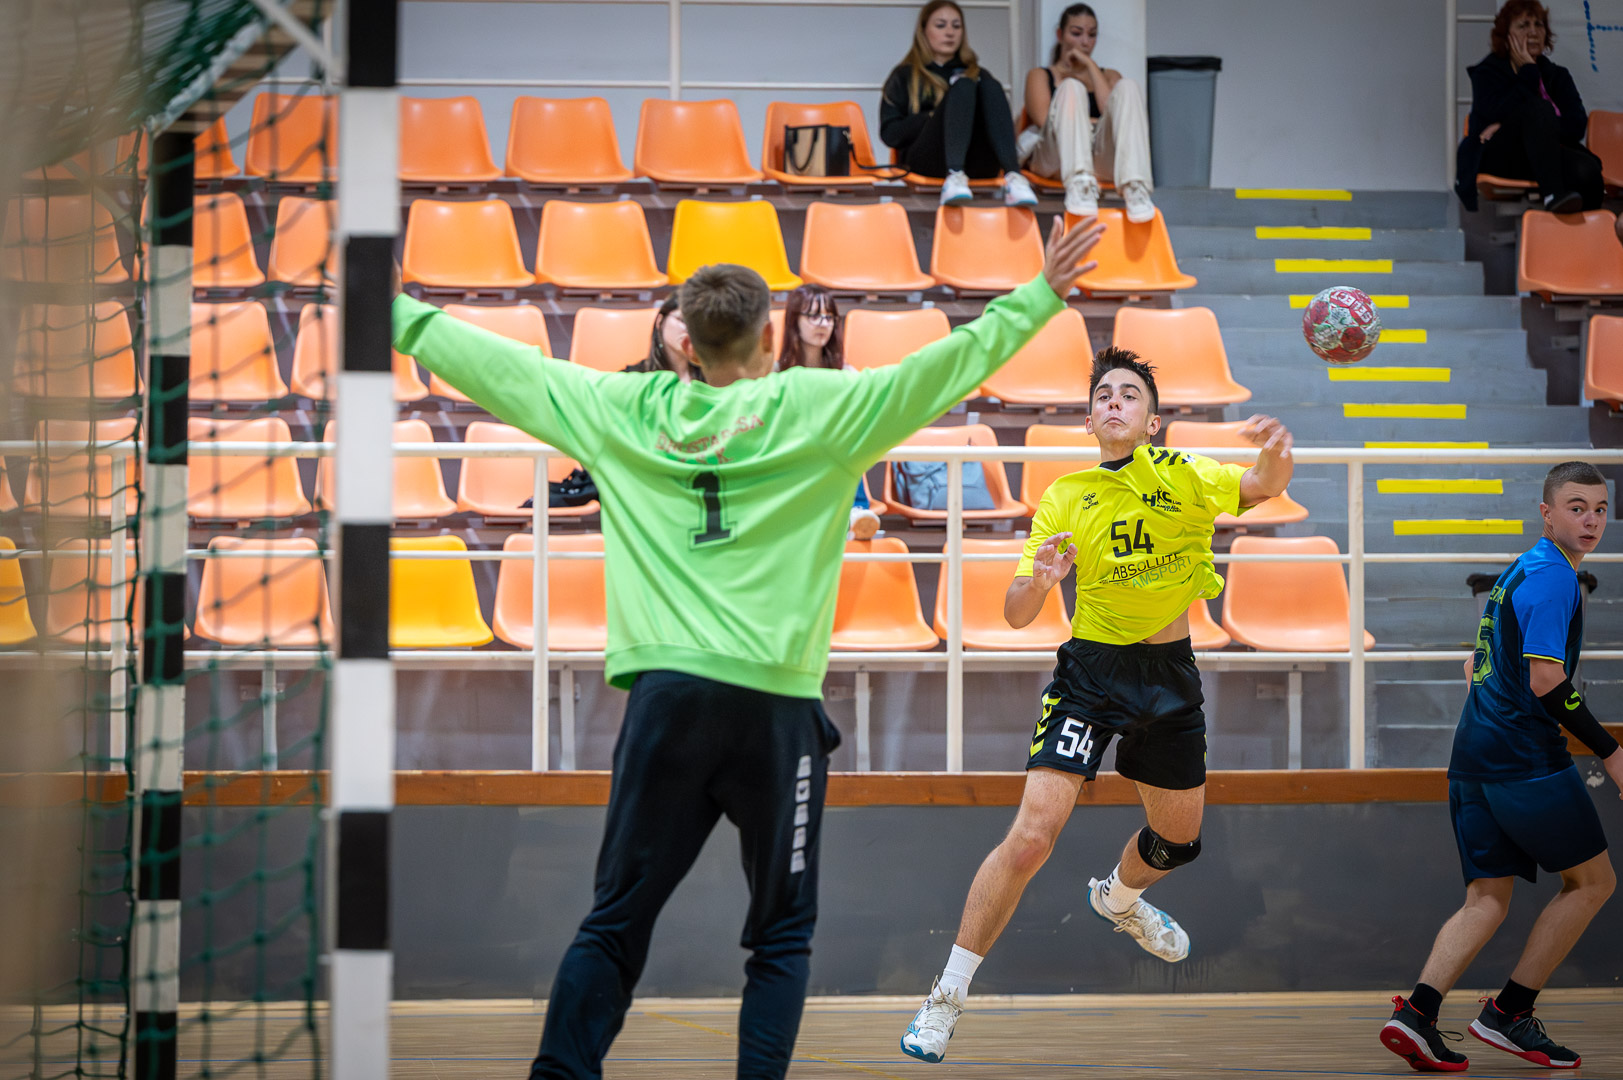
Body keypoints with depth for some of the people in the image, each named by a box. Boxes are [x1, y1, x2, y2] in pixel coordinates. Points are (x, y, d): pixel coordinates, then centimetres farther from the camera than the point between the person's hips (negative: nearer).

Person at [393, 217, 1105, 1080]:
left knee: (613, 924, 7)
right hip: (772, 701, -2)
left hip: (663, 693, 2)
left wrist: (398, 313, 26)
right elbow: (943, 368, -3)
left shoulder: (623, 411, 8)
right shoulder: (816, 409, 0)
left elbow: (499, 365, 15)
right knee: (781, 934, 8)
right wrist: (1039, 296, 3)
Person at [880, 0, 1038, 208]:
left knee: (990, 85, -21)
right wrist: (934, 116, -5)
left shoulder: (977, 73, 30)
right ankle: (954, 177, -51)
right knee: (962, 87, -25)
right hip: (926, 161, -2)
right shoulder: (905, 76, 22)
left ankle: (1013, 176, -45)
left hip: (979, 164, 2)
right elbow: (890, 133, 8)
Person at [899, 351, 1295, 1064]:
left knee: (1179, 837, 18)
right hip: (1089, 675, -2)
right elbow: (1015, 616, -2)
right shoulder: (1065, 499, 0)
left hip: (1171, 677, 3)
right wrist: (1035, 582, -25)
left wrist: (1275, 457, -46)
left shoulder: (1187, 477, 0)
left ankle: (1118, 899, 55)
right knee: (1031, 837, -17)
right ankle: (946, 997, -8)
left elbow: (1260, 488, -22)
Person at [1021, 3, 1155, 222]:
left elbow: (1112, 111, 6)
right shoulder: (1040, 76, 24)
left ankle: (1134, 188, -45)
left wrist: (1090, 65, 8)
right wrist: (1096, 123, 0)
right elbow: (1045, 120, 3)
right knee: (1071, 87, -26)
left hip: (1101, 159, 2)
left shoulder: (1109, 76, 30)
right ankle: (1079, 185, -51)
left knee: (1128, 87, -20)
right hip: (1054, 160, -2)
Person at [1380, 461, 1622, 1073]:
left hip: (1473, 757, 9)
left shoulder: (1520, 572, 20)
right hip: (1525, 759, -9)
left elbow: (1476, 667, 28)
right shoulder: (1551, 575, -11)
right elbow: (1546, 680, -19)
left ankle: (1417, 1012, -10)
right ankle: (1509, 1012, 2)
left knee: (1487, 900, 6)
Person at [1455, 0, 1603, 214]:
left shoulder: (1557, 76, 18)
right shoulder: (1486, 72, 8)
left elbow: (1577, 126, 0)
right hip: (1496, 160, -3)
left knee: (1587, 169, -34)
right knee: (1538, 108, -35)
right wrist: (1528, 71, -6)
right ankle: (1552, 195, -54)